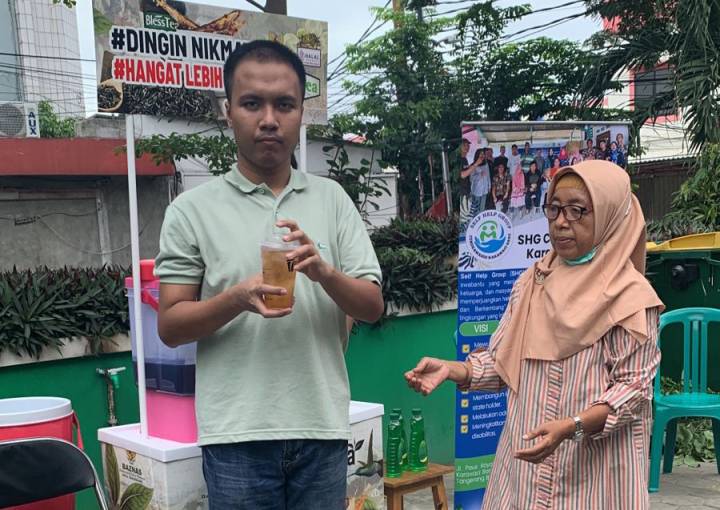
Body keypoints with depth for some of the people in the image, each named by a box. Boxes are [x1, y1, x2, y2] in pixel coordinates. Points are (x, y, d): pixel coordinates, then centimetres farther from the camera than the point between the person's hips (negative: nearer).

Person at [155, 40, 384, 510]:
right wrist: (237, 299, -18)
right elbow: (170, 327, -1)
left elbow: (373, 306, 3)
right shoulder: (192, 210, -1)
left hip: (323, 427, 2)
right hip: (237, 435, -2)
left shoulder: (333, 199, 5)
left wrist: (324, 272, -16)